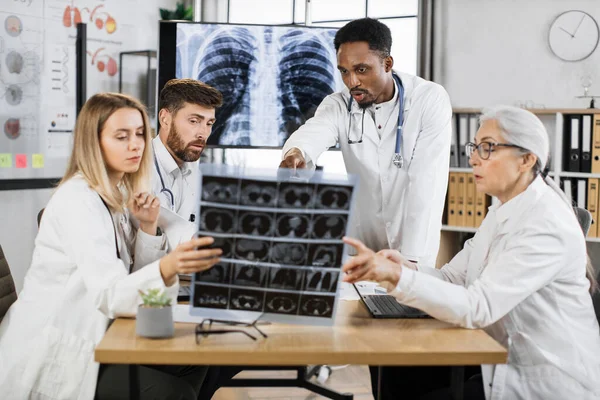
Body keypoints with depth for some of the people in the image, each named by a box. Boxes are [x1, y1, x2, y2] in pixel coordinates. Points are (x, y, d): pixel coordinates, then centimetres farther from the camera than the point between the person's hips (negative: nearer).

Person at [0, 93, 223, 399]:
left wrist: (148, 227, -10)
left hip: (85, 341, 8)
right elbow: (110, 295, -32)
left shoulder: (120, 195, 6)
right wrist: (167, 268, -50)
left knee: (192, 363, -1)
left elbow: (137, 284, 5)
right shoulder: (77, 200, -20)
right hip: (50, 355, -8)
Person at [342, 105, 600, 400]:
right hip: (508, 361, 8)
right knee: (400, 372, -1)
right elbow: (452, 278, 4)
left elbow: (477, 307, -31)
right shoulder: (503, 212, 7)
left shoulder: (547, 226, -23)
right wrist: (405, 267, -16)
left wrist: (397, 276, -40)